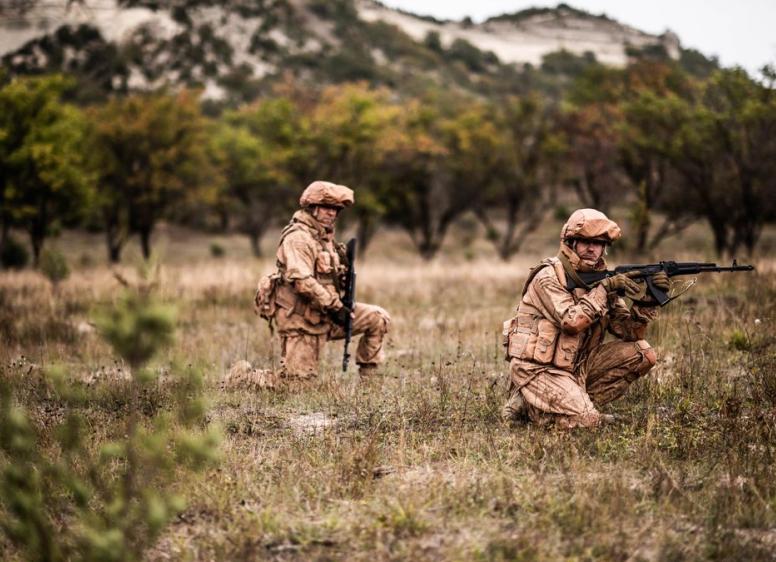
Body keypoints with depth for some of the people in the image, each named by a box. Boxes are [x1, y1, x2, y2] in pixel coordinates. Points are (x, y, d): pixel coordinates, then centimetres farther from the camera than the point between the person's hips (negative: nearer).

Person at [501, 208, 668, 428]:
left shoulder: (600, 278, 8)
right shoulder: (548, 277, -13)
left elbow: (629, 331, 4)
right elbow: (572, 322, -27)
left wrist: (648, 299, -12)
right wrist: (604, 289, -22)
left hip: (576, 366, 8)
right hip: (538, 369, -8)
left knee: (643, 353, -4)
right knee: (586, 421, -27)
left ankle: (579, 401, 0)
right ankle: (530, 404, 0)